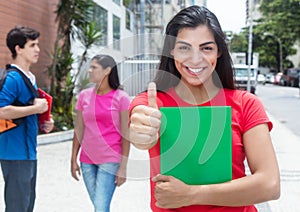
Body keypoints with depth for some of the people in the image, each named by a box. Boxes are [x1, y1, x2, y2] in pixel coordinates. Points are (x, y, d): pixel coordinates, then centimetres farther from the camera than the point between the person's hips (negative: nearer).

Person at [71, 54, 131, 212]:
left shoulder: (121, 98, -5)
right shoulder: (84, 95, 6)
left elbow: (125, 135, -6)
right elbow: (79, 130, 10)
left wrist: (123, 167, -9)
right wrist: (74, 160, 7)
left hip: (110, 161, -4)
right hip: (87, 161, 4)